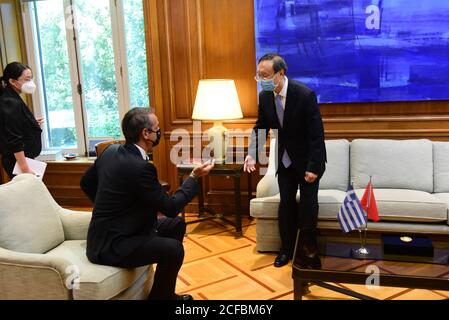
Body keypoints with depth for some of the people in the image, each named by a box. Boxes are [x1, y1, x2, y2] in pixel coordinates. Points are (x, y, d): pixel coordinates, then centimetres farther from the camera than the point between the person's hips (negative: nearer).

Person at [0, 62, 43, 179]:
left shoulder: (12, 100, 10)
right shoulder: (11, 104, -19)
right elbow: (14, 142, -23)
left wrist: (33, 124, 13)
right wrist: (25, 169, -23)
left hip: (25, 159, 10)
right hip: (18, 162, -10)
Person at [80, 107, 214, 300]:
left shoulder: (111, 151, 2)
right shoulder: (140, 167, -26)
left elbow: (86, 183, 16)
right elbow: (171, 208, -19)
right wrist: (194, 177, -10)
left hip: (109, 230, 10)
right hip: (110, 245, -10)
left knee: (176, 225, 14)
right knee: (173, 249, -24)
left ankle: (165, 291, 22)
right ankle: (159, 297, 2)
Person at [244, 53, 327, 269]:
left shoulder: (305, 95, -23)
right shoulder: (265, 96, -7)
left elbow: (317, 133, -21)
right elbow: (260, 127, 4)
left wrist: (313, 166, -23)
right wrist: (252, 153, -12)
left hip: (307, 160, -4)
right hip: (285, 160, 5)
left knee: (308, 206, -3)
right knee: (286, 204, 8)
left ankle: (308, 251, 17)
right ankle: (287, 248, 24)